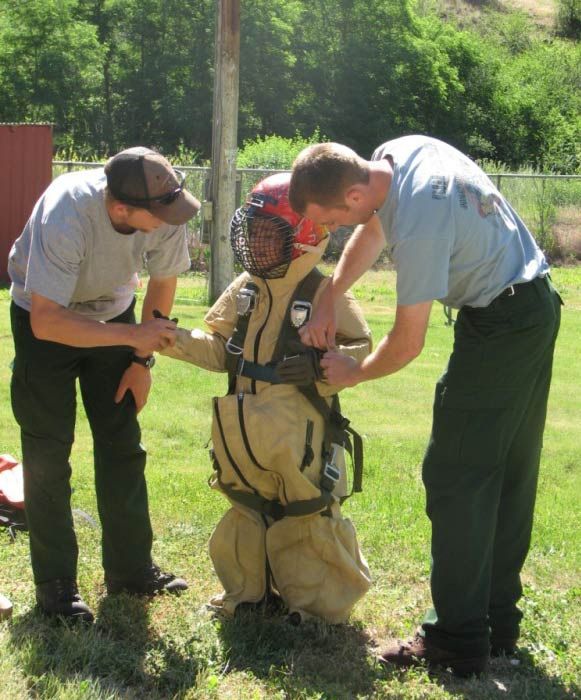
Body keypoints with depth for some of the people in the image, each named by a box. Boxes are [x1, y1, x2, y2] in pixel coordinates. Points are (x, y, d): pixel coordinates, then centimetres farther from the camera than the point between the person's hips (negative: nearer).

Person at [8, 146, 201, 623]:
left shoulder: (165, 213, -25)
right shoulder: (66, 214, -39)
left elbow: (164, 282, -4)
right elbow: (47, 322, -38)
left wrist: (142, 360, -2)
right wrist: (134, 337, -38)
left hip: (112, 313, 4)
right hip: (46, 319, -4)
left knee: (123, 445, 5)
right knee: (48, 453, -4)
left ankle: (131, 569, 16)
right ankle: (55, 584, 5)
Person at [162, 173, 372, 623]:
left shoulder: (325, 295, -12)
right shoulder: (244, 289, 6)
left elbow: (362, 350, -12)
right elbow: (219, 348, 10)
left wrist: (319, 366, -28)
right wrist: (176, 341, -4)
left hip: (299, 437, -6)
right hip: (245, 432, 6)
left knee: (306, 517, 3)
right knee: (248, 513, 18)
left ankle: (317, 600, 21)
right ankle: (250, 591, 36)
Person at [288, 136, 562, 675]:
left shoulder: (418, 226, -29)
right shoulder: (395, 154, -4)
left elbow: (407, 344, -19)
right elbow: (372, 230, 16)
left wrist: (351, 374, -1)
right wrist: (326, 303, 9)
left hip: (499, 325, -10)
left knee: (456, 480, -5)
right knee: (508, 478, 14)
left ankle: (457, 641, 0)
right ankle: (499, 626, 23)